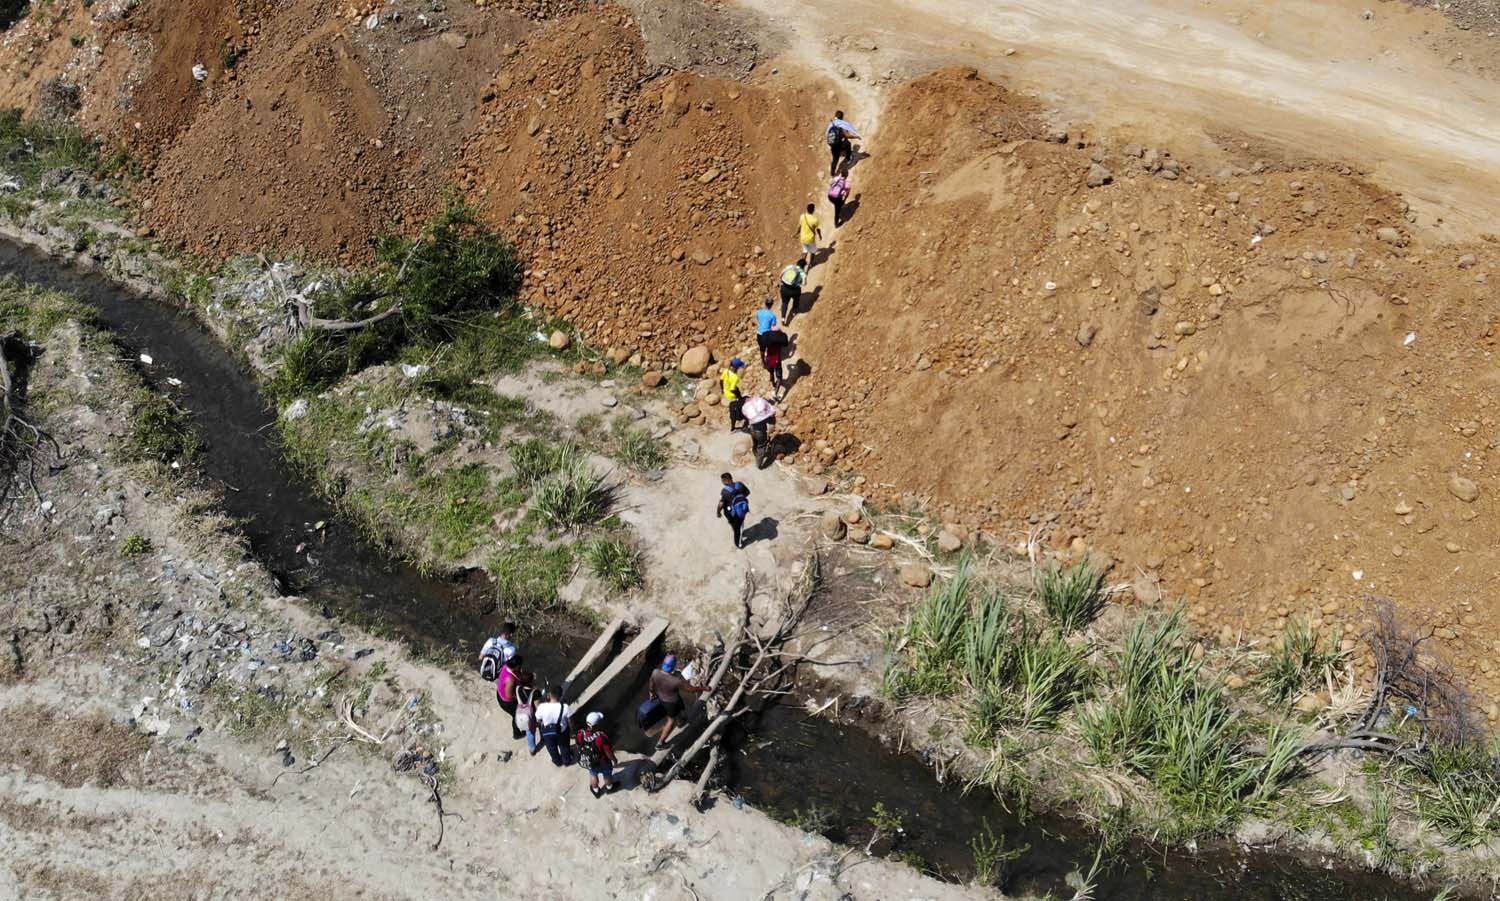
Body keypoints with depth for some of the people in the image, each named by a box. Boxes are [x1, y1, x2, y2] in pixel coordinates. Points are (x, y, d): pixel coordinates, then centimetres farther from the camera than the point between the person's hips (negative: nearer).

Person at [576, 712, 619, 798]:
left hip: (588, 761, 3)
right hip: (603, 762, -3)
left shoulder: (580, 734, -28)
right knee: (607, 774, 30)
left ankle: (595, 790, 58)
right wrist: (615, 760, -5)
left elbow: (579, 747, -7)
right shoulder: (602, 737, -41)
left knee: (593, 775, 33)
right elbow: (608, 752, -26)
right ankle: (609, 787, 58)